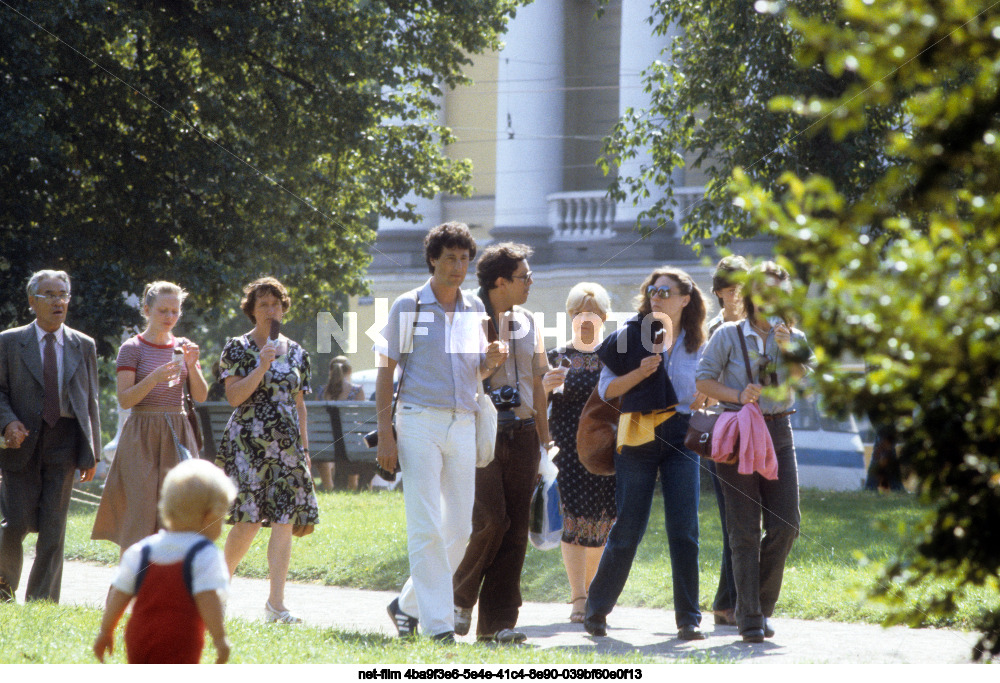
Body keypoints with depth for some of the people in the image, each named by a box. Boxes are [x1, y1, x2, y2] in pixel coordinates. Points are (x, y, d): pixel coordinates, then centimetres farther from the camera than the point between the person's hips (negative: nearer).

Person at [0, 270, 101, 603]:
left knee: (53, 528, -2)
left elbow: (90, 401, 11)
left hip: (64, 443, 1)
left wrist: (92, 453, 6)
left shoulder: (84, 346, 11)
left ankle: (41, 603, 4)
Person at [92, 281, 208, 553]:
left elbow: (201, 396, 7)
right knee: (139, 512, -10)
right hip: (142, 437, -4)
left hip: (177, 436, 4)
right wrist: (154, 378, -23)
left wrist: (192, 366, -10)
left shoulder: (183, 347, 12)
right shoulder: (132, 348, -2)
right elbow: (124, 399, -9)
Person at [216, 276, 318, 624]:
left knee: (284, 521, -5)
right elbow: (234, 397, -7)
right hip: (248, 441, -4)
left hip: (287, 445, 4)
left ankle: (276, 602, -4)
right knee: (248, 520, -11)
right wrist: (262, 367, -16)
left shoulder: (296, 353, 14)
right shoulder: (237, 348, 1)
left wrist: (304, 449, 13)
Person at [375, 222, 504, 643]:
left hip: (463, 423, 5)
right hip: (419, 421, -5)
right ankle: (437, 623, -10)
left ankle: (409, 604, 21)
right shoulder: (408, 307, -1)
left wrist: (490, 361, -6)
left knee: (460, 526, 5)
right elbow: (386, 370, -2)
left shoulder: (475, 308, 12)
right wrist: (385, 433, -9)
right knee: (426, 528, -10)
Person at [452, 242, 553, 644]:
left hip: (521, 433, 6)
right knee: (491, 520, -15)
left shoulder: (527, 324, 16)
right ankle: (460, 599, 8)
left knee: (515, 529, 1)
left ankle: (498, 622, 4)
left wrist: (544, 438, 18)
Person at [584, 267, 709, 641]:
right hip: (638, 439, -2)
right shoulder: (631, 334, 3)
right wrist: (640, 372, -13)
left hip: (681, 437, 2)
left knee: (684, 529, -4)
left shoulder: (696, 344, 12)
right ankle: (596, 610, 15)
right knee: (628, 529, -1)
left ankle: (689, 619, 1)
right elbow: (606, 388, 2)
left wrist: (703, 399, 1)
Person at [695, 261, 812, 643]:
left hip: (778, 433, 3)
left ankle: (761, 607, 14)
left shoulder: (792, 337, 9)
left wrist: (788, 349, -22)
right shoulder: (729, 335, 2)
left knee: (785, 526, -3)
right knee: (745, 531, -3)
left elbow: (803, 377, -6)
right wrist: (737, 395, -14)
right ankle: (749, 620, 2)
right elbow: (703, 379, 0)